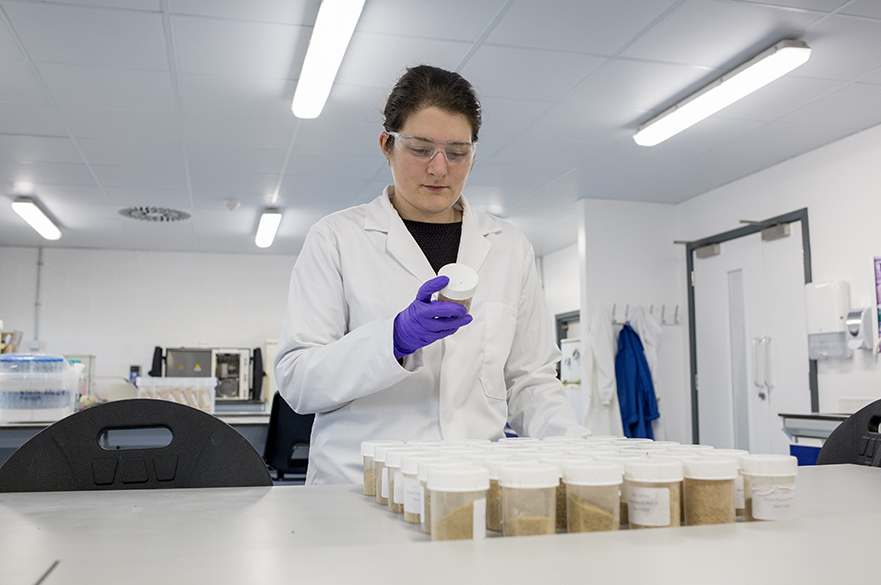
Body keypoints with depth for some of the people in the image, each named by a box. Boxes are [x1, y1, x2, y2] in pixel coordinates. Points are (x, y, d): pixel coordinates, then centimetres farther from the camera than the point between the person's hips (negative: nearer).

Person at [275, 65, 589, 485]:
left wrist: (576, 446, -4)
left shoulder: (510, 249, 14)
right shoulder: (336, 238, 5)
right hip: (360, 485, -3)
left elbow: (528, 380, 15)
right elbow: (296, 380, -2)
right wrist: (396, 338, -16)